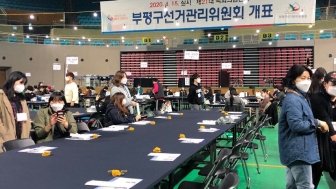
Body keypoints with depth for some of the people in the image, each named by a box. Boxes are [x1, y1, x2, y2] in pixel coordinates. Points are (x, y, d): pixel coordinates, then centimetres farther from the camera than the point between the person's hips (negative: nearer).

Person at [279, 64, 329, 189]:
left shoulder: (301, 97, 15)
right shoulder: (292, 100, -18)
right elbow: (297, 125, -27)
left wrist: (316, 125, 6)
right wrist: (317, 123, -16)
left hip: (295, 150, 10)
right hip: (298, 151, -10)